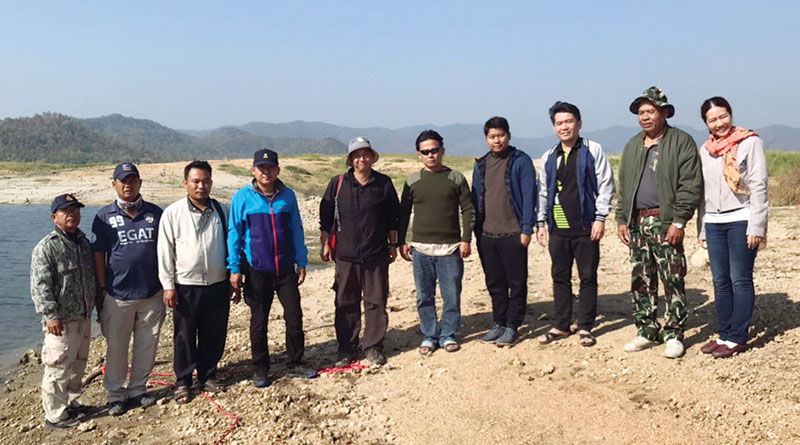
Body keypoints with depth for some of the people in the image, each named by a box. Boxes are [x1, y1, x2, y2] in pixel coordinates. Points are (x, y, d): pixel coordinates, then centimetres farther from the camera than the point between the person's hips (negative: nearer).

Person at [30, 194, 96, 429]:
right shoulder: (46, 247, -13)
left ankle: (71, 403, 35)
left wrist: (93, 305, 21)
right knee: (58, 368, -2)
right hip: (62, 321, -8)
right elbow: (40, 286, -17)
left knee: (78, 364, 19)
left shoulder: (83, 241, 11)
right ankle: (55, 416, 9)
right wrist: (50, 315, -20)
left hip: (84, 317, 8)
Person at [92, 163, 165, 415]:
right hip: (117, 294, -2)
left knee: (146, 346, 10)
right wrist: (101, 289, -3)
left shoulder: (155, 213, 6)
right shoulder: (105, 216, 2)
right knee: (116, 347, 7)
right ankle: (115, 395, 21)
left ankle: (138, 389, 26)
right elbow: (98, 254, 1)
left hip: (151, 292, 2)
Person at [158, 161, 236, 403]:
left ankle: (207, 376, 28)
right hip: (186, 287, -2)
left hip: (218, 285, 3)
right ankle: (183, 382, 22)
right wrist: (168, 285, -7)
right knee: (184, 337, 7)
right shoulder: (173, 213, -2)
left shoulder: (222, 211, 6)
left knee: (214, 335, 11)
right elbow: (165, 251, -2)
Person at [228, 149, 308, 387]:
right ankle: (260, 370, 23)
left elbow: (297, 230, 9)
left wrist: (302, 262, 7)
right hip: (257, 270, -2)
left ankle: (295, 362, 23)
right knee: (259, 321, 9)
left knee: (295, 316, 4)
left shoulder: (287, 195, 3)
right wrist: (234, 268, -4)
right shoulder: (242, 197, -4)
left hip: (286, 268, 2)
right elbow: (234, 234, -1)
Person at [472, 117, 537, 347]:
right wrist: (477, 231, 9)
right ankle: (499, 323, 23)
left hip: (513, 233, -5)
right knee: (495, 284, 12)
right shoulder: (481, 165, 12)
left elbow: (529, 196, -7)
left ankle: (512, 326, 13)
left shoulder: (520, 161, -3)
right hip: (487, 234, 5)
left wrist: (526, 229, -13)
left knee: (516, 283, 4)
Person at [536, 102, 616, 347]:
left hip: (585, 227, -3)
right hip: (557, 228, 4)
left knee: (588, 278, 4)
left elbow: (606, 185, -2)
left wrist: (600, 218, -8)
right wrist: (540, 222, 12)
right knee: (560, 278, 9)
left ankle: (585, 327, 15)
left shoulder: (593, 150, 1)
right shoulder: (548, 157, 12)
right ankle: (561, 325, 20)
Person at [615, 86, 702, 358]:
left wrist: (679, 221, -15)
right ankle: (647, 331, 19)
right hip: (637, 222, 6)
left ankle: (674, 334, 8)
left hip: (665, 222, -6)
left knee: (673, 280, -3)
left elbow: (691, 185, -8)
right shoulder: (632, 146, 17)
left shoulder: (681, 142, -2)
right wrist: (621, 219, 11)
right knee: (640, 280, 9)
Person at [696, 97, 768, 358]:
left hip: (741, 220, -5)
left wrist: (756, 227, -13)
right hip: (713, 222, 5)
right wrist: (702, 229, 13)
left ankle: (737, 338, 4)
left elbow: (758, 186, -7)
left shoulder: (750, 142, -3)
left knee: (740, 280, -2)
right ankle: (724, 334, 17)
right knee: (720, 282, 8)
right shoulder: (705, 150, 12)